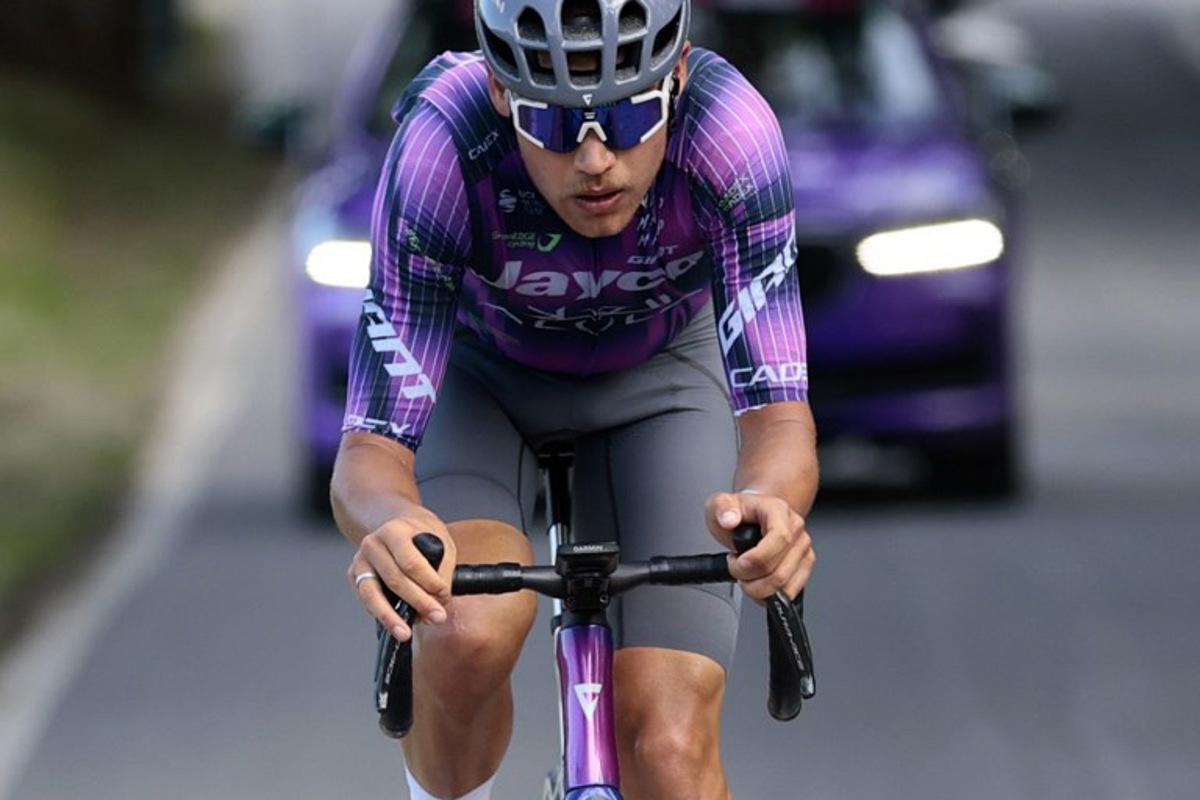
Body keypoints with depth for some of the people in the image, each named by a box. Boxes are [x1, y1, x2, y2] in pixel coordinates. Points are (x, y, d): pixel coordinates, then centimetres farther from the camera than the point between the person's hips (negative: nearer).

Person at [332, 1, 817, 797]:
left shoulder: (732, 131, -36)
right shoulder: (443, 146, -37)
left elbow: (777, 413, -39)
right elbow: (369, 455, -37)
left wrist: (767, 506, -63)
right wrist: (391, 524, -62)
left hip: (656, 380, 1)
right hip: (479, 368, -1)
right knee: (470, 634, -31)